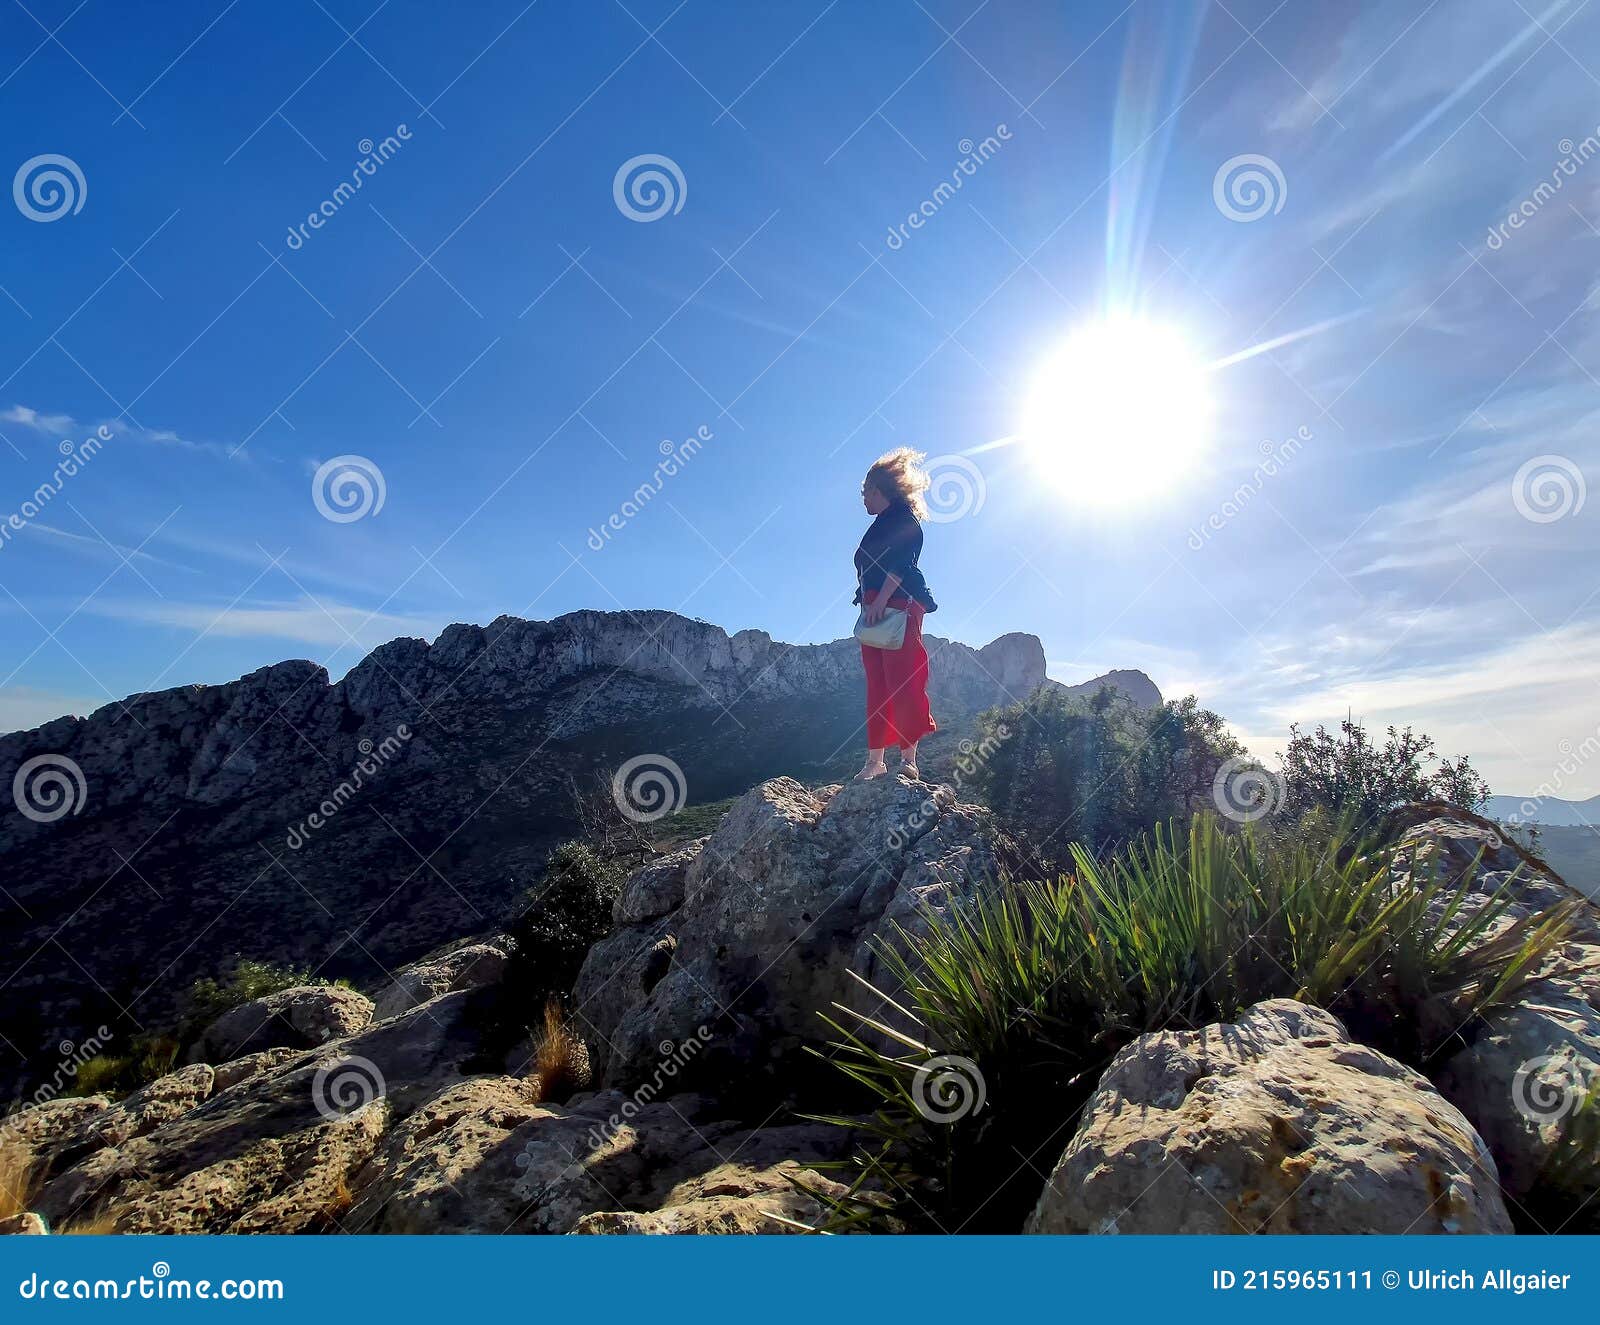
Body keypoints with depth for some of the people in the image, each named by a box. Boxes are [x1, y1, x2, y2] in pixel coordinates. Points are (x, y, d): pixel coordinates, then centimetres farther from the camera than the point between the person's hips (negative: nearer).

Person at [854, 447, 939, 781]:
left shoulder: (903, 519, 1)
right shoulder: (880, 525, 27)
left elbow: (901, 564, -14)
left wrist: (881, 601, -23)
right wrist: (867, 606, 17)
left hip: (898, 608, -9)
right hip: (874, 613, 9)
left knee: (901, 682, -13)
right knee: (877, 687, 3)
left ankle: (909, 758, -11)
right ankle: (875, 760, 2)